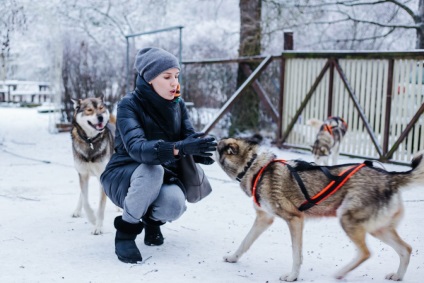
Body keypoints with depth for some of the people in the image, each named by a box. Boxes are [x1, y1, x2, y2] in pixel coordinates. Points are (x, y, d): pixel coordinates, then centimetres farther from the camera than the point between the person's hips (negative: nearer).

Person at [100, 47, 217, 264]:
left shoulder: (177, 104, -2)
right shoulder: (129, 105, -19)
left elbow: (189, 138, -10)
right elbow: (136, 147, -35)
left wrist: (199, 150, -36)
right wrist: (178, 148, -51)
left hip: (164, 177, 3)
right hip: (124, 177, -3)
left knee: (173, 204, -31)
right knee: (152, 169, -37)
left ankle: (153, 219, 8)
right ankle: (126, 229, -12)